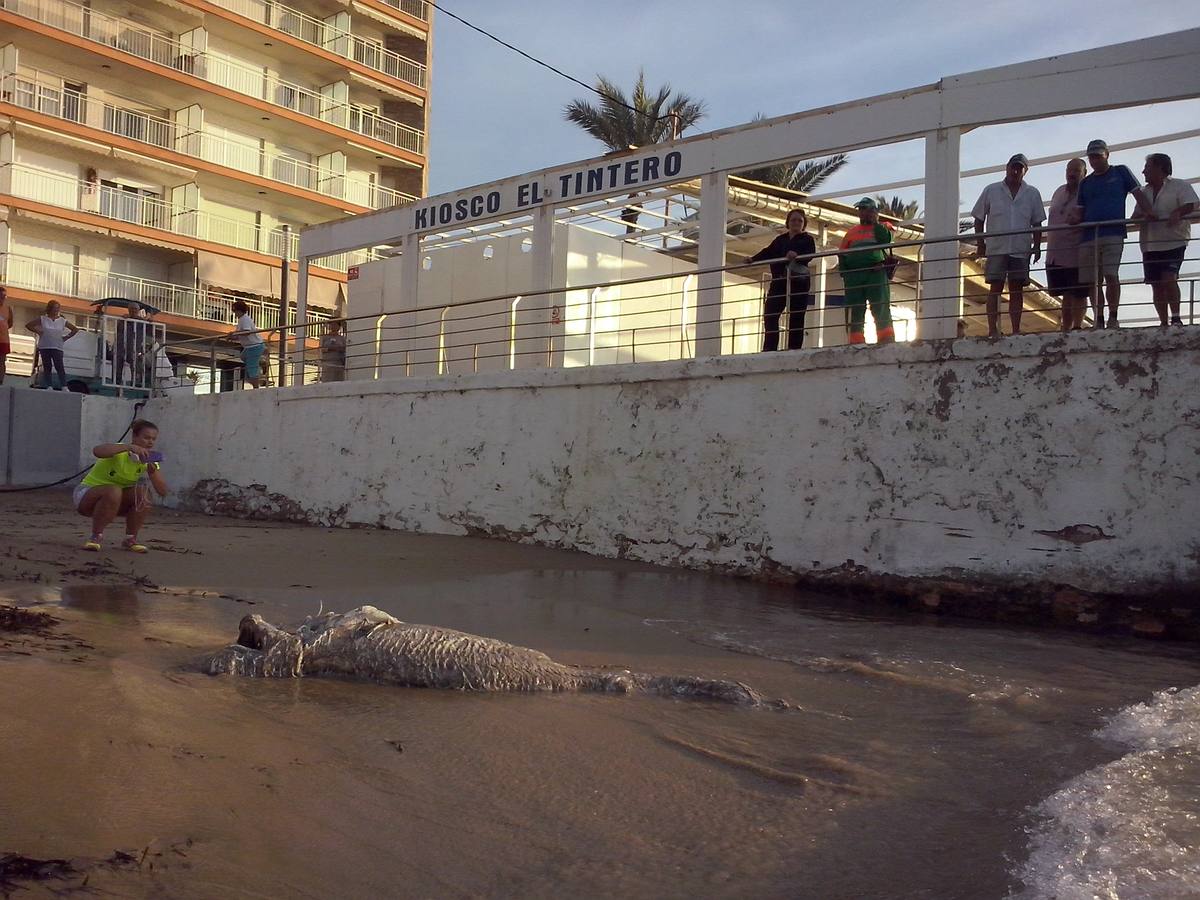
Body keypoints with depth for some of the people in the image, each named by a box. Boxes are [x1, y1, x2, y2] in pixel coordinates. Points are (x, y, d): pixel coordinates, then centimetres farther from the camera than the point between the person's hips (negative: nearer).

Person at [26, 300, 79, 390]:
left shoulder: (62, 321, 8)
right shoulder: (42, 319, 6)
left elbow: (75, 329, 14)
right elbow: (29, 325, 9)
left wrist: (66, 337, 6)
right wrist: (38, 332, 0)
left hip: (57, 348, -1)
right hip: (44, 347, 1)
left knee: (59, 367, -12)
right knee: (47, 367, 1)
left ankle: (64, 386, -18)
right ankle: (49, 386, 2)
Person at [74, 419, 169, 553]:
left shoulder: (148, 459, -5)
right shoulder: (119, 452, -21)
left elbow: (163, 492, -13)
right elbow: (96, 450, -46)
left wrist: (152, 470, -28)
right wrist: (129, 447, -51)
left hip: (116, 504, 5)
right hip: (86, 493, -5)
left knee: (143, 492, -23)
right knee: (113, 491, -36)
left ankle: (130, 538, -7)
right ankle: (96, 536, -18)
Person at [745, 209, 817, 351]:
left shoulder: (807, 239, 10)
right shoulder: (780, 240, 23)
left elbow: (810, 254, -9)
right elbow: (768, 252, 11)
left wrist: (796, 255, -29)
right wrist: (753, 259, -7)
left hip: (799, 282, -4)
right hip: (779, 282, 4)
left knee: (796, 317, -6)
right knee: (770, 314, -8)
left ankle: (794, 349, -6)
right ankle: (769, 349, -8)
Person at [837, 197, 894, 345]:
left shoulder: (881, 228, 16)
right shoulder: (851, 232, 25)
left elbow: (886, 239, -7)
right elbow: (842, 253, 19)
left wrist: (875, 222, 3)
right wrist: (843, 270, 3)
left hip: (875, 273, -3)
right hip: (853, 275, 3)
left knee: (881, 310, -10)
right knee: (854, 312, -1)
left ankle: (887, 342, -14)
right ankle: (856, 343, -1)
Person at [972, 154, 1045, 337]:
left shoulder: (1032, 194, 11)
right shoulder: (991, 190, 7)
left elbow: (1037, 223, 11)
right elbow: (979, 219, 8)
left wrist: (1037, 246, 2)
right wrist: (980, 243, 2)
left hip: (1021, 249, 2)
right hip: (996, 248, -1)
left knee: (1017, 289, 2)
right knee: (995, 287, -6)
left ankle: (1016, 330, 4)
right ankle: (992, 329, -7)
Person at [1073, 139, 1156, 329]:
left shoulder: (1121, 172, 14)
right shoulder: (1085, 183, 23)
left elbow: (1138, 193, 7)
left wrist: (1148, 211, -11)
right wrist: (1076, 218, -4)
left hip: (1113, 233, -4)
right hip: (1088, 236, 4)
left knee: (1111, 275, -18)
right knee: (1093, 281, 0)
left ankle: (1113, 318, -12)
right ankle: (1099, 322, 5)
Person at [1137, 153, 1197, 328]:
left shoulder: (1179, 186, 3)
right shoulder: (1145, 192, 21)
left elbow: (1191, 205, -10)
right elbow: (1135, 216, 13)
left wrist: (1177, 213, -29)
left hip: (1173, 243, -6)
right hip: (1150, 246, 6)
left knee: (1168, 279, -20)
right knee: (1157, 285, 2)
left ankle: (1176, 318, -15)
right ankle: (1163, 323, 6)